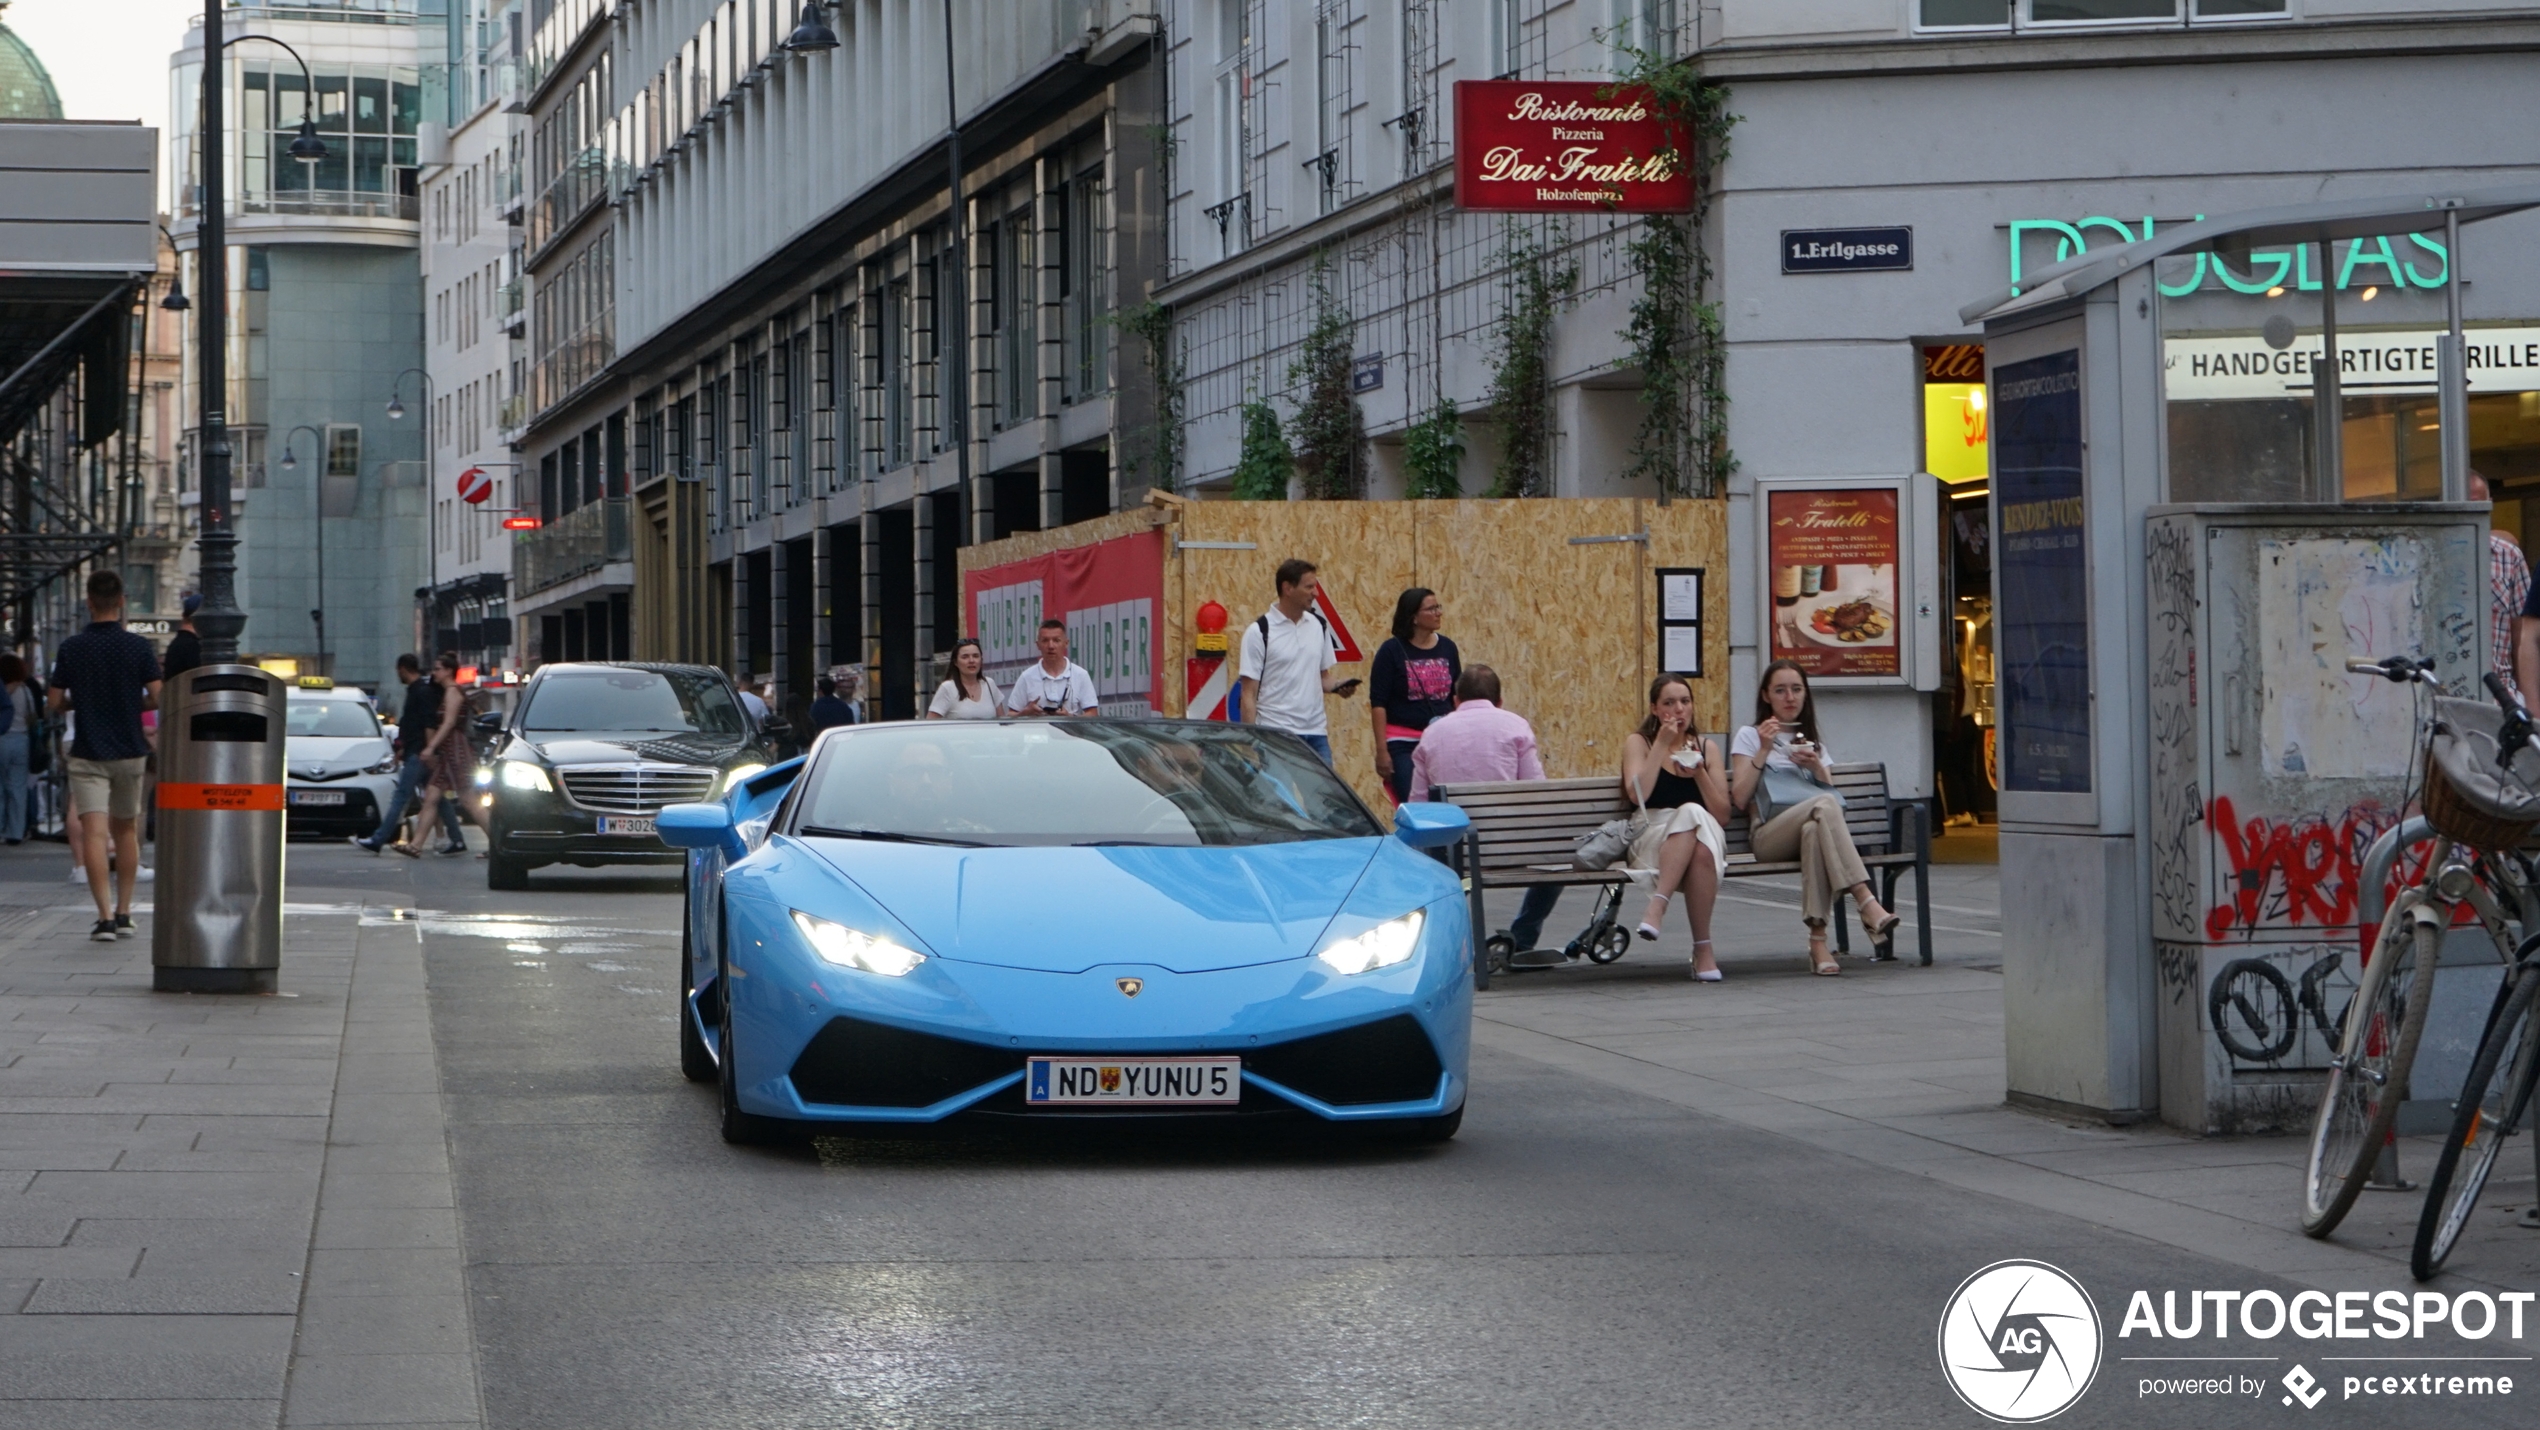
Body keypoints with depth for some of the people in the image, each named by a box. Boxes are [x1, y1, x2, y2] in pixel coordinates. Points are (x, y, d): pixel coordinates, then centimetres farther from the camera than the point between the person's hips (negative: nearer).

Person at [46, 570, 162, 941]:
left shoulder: (71, 649, -3)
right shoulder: (138, 647, -4)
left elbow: (53, 704, -1)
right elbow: (158, 698, -8)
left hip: (88, 754, -2)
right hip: (130, 752, 2)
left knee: (93, 834, -8)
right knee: (125, 830, 17)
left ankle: (105, 916, -19)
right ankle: (123, 912, 18)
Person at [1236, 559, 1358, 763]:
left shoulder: (1319, 626, 10)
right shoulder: (1259, 632, -7)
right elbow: (1248, 694, -7)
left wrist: (1338, 685, -5)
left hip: (1316, 733, 5)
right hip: (1277, 737, -5)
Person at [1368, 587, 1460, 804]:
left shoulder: (1447, 648, 9)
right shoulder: (1391, 651, -3)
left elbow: (1458, 698, 16)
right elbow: (1378, 703, -5)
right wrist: (1381, 751, -11)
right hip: (1403, 744, -4)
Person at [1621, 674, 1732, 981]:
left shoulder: (1707, 748, 17)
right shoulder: (1638, 742, 10)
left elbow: (1722, 814, 10)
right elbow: (1637, 794, -10)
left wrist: (1700, 773, -3)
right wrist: (1661, 744, -9)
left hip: (1705, 837, 2)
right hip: (1649, 840, -2)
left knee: (1693, 816, -37)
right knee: (1692, 813, -36)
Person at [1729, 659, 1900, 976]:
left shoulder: (1813, 741, 29)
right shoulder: (1749, 736, 16)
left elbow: (1833, 791, 16)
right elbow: (1740, 799, 1)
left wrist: (1816, 766, -2)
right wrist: (1763, 751, -4)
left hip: (1811, 828, 3)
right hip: (1767, 836, -3)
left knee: (1815, 831, -40)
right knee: (1824, 805, -37)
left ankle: (1818, 941, -48)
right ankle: (1867, 903, -50)